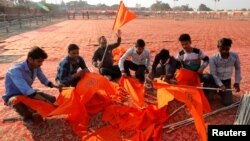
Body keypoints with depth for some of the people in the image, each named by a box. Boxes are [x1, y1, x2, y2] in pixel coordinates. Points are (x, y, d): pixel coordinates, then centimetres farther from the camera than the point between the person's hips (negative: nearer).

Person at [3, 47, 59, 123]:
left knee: (52, 99, -8)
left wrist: (55, 86, -16)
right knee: (18, 102, -41)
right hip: (13, 96, -6)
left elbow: (44, 80, 4)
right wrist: (46, 101, -46)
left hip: (29, 93, 6)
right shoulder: (16, 71, -33)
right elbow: (26, 91, -43)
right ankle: (27, 116, -6)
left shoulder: (36, 67, -11)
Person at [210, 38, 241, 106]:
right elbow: (213, 74, -20)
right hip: (215, 80, -2)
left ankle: (221, 92, 29)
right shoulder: (213, 58, -23)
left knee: (228, 103, -4)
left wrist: (237, 82, -1)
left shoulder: (235, 56, -14)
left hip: (227, 81, 2)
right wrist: (220, 85, -31)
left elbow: (238, 69, 3)